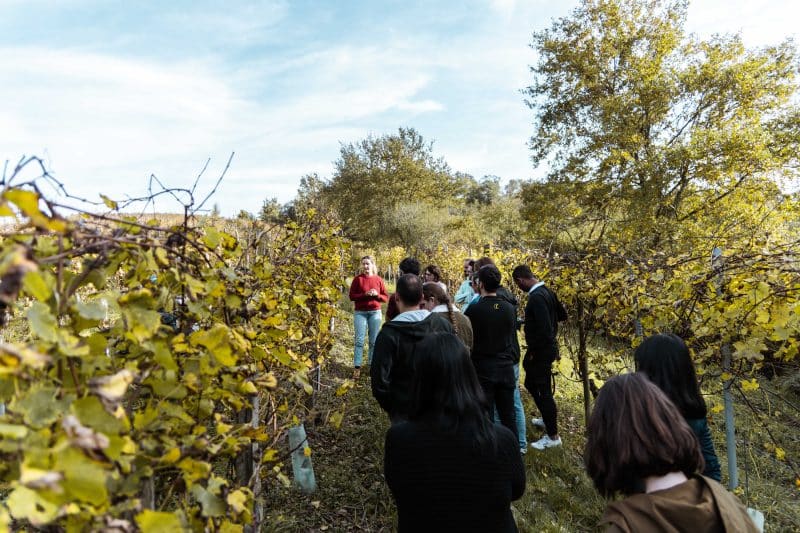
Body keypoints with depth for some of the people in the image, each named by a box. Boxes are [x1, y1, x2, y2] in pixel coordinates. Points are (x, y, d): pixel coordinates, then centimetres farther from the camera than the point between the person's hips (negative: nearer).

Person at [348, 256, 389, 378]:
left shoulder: (378, 279, 5)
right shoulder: (357, 279, 0)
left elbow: (386, 297, 7)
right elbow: (352, 296, -3)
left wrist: (377, 295, -12)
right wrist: (365, 294, -16)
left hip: (375, 313, 2)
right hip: (360, 313, -1)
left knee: (374, 341, 6)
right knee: (359, 340, -4)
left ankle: (373, 365, 15)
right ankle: (357, 368, -1)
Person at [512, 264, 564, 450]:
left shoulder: (536, 297, -25)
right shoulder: (547, 291, 5)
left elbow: (544, 329, -29)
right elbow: (562, 314, 16)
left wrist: (532, 352, -17)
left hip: (541, 351, -10)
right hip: (548, 346, 10)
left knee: (543, 390, 2)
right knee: (531, 383, 24)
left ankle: (553, 436, 15)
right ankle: (548, 419, 41)